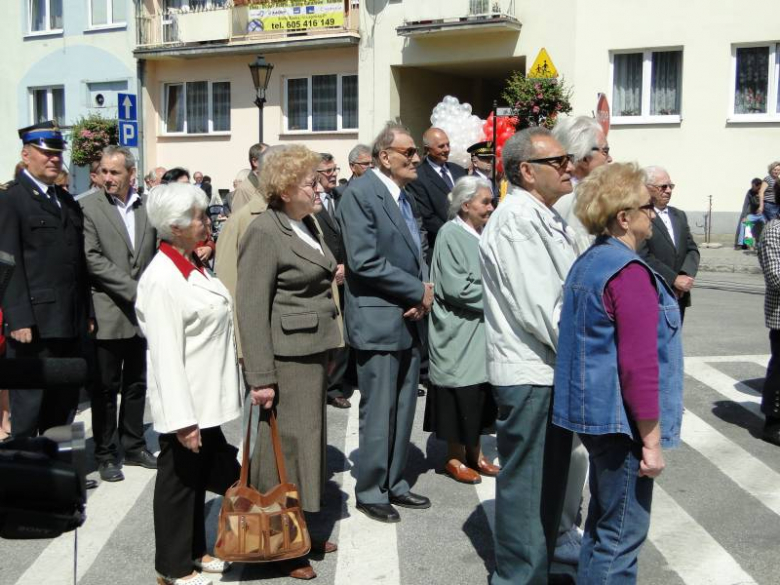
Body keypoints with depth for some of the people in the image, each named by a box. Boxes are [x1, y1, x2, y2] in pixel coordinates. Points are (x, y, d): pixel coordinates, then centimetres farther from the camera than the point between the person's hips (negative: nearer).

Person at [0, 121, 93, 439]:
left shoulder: (67, 200, 17)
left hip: (71, 323, 7)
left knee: (65, 403, 13)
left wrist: (87, 313, 13)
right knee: (28, 404, 1)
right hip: (34, 323, -7)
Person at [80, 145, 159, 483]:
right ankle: (106, 454, 15)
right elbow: (93, 259, -12)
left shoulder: (147, 207, 6)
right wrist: (133, 290, -16)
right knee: (106, 387, 4)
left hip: (142, 312, 4)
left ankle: (134, 446, 26)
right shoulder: (88, 207, -6)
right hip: (108, 314, -4)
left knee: (136, 384, 14)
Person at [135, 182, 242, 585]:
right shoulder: (161, 279, -21)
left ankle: (194, 551, 35)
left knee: (201, 474, 19)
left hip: (207, 397, 9)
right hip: (185, 403, -9)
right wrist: (183, 419, -24)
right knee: (179, 479, 7)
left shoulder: (192, 265, 7)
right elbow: (166, 354, -24)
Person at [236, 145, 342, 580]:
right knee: (286, 445, 0)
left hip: (314, 351, 9)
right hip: (287, 357, -9)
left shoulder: (308, 223, 11)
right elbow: (252, 307, -18)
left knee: (308, 438, 16)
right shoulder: (265, 232, -15)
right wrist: (261, 377, -21)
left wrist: (328, 350, 18)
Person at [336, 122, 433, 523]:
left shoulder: (404, 195, 14)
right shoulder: (360, 194, -13)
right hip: (378, 321, -8)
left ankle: (394, 484, 27)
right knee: (378, 413, 1)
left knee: (403, 411, 15)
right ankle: (370, 491, 15)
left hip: (410, 318, 8)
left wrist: (425, 292, -2)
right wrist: (419, 290, -15)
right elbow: (365, 262, -21)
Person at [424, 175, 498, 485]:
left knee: (478, 396, 11)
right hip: (459, 332, -7)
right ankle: (455, 457, 14)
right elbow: (457, 288, -18)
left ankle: (474, 453, 23)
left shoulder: (482, 234, 9)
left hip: (481, 332, 7)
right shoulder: (450, 234, -13)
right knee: (460, 395, 1)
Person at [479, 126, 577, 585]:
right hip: (529, 374, -10)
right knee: (526, 481, 2)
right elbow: (538, 307, -23)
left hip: (553, 371, 10)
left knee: (550, 478, 20)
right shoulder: (517, 220, -18)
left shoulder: (549, 219, 13)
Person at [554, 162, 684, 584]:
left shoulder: (587, 262, 10)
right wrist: (652, 441, -17)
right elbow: (639, 366, -23)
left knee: (603, 520, 21)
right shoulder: (630, 272, -19)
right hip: (621, 419, -10)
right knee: (623, 533, 2)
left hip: (592, 409, 10)